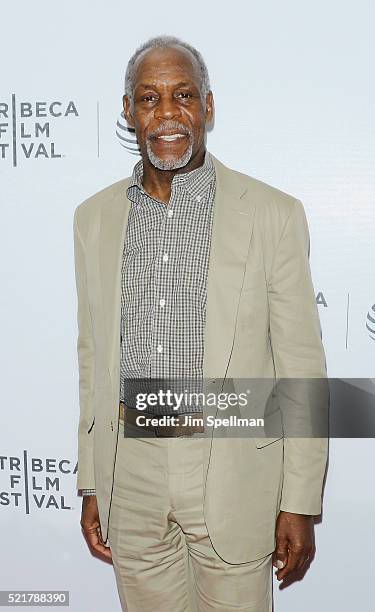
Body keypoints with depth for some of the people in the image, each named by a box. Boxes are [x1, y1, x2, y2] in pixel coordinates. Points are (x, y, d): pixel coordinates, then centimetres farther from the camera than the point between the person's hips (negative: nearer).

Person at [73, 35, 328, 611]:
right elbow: (93, 358, 9)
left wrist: (300, 503, -6)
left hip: (231, 470, -3)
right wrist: (91, 485, 9)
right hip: (130, 471, 3)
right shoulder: (95, 217, 4)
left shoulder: (274, 214, -7)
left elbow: (301, 369, -6)